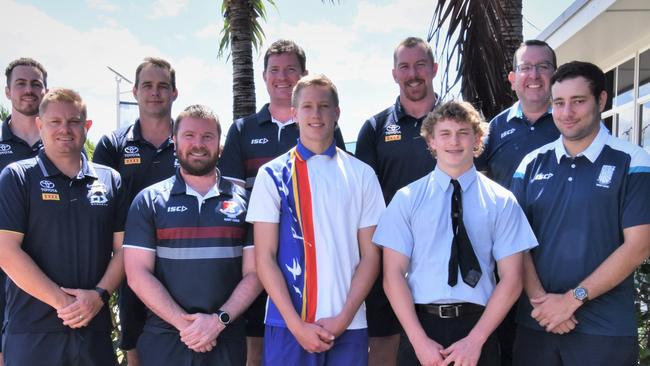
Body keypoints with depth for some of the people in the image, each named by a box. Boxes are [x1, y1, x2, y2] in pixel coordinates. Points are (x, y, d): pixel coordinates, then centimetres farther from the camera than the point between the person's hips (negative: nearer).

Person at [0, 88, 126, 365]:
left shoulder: (110, 180, 8)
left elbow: (122, 248, 7)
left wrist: (99, 295, -9)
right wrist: (63, 302, -13)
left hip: (95, 328, 3)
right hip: (32, 332, -3)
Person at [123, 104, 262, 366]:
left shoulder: (243, 200, 4)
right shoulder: (149, 201, 2)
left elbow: (253, 273, 1)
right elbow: (137, 273, -4)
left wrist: (220, 320, -12)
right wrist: (184, 324, -12)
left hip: (227, 341, 1)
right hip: (163, 341, 0)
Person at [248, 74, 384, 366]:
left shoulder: (362, 175, 5)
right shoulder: (272, 175, 1)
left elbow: (370, 255, 4)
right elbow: (265, 257, -2)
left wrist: (343, 318, -6)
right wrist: (297, 325, -8)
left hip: (348, 326, 1)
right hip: (287, 325, -1)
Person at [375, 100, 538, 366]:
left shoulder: (501, 202, 1)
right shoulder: (406, 199, 0)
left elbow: (511, 280, -2)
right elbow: (393, 275, -3)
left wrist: (475, 340, -10)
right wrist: (419, 340, -10)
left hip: (478, 325, 0)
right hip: (420, 325, 0)